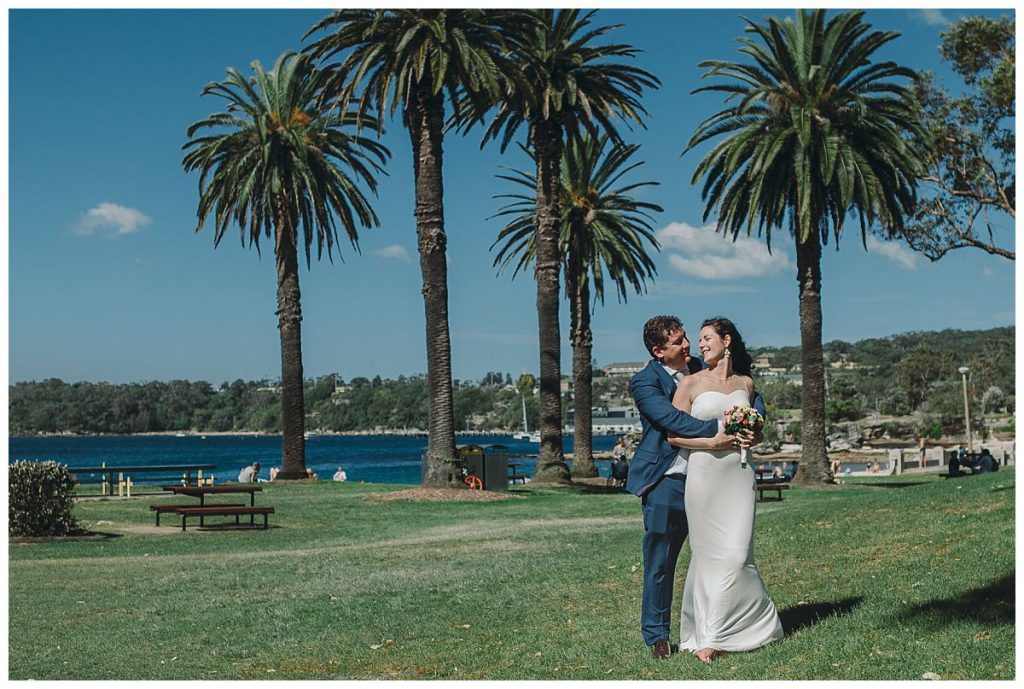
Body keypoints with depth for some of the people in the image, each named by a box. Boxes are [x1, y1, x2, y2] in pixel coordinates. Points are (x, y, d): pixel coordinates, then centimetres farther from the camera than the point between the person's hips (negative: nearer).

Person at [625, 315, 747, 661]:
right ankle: (657, 635, 15)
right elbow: (672, 420, -22)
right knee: (659, 562, 2)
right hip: (666, 481, -5)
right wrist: (718, 429, -28)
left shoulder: (700, 369, 8)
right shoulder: (644, 382, -8)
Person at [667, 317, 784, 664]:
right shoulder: (691, 383, 3)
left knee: (736, 554, -3)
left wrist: (751, 439, 2)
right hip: (704, 474, -3)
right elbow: (673, 434, -4)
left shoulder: (746, 383, 13)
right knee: (709, 553, -2)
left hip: (739, 474, 3)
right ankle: (706, 635, 5)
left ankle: (712, 634, 6)